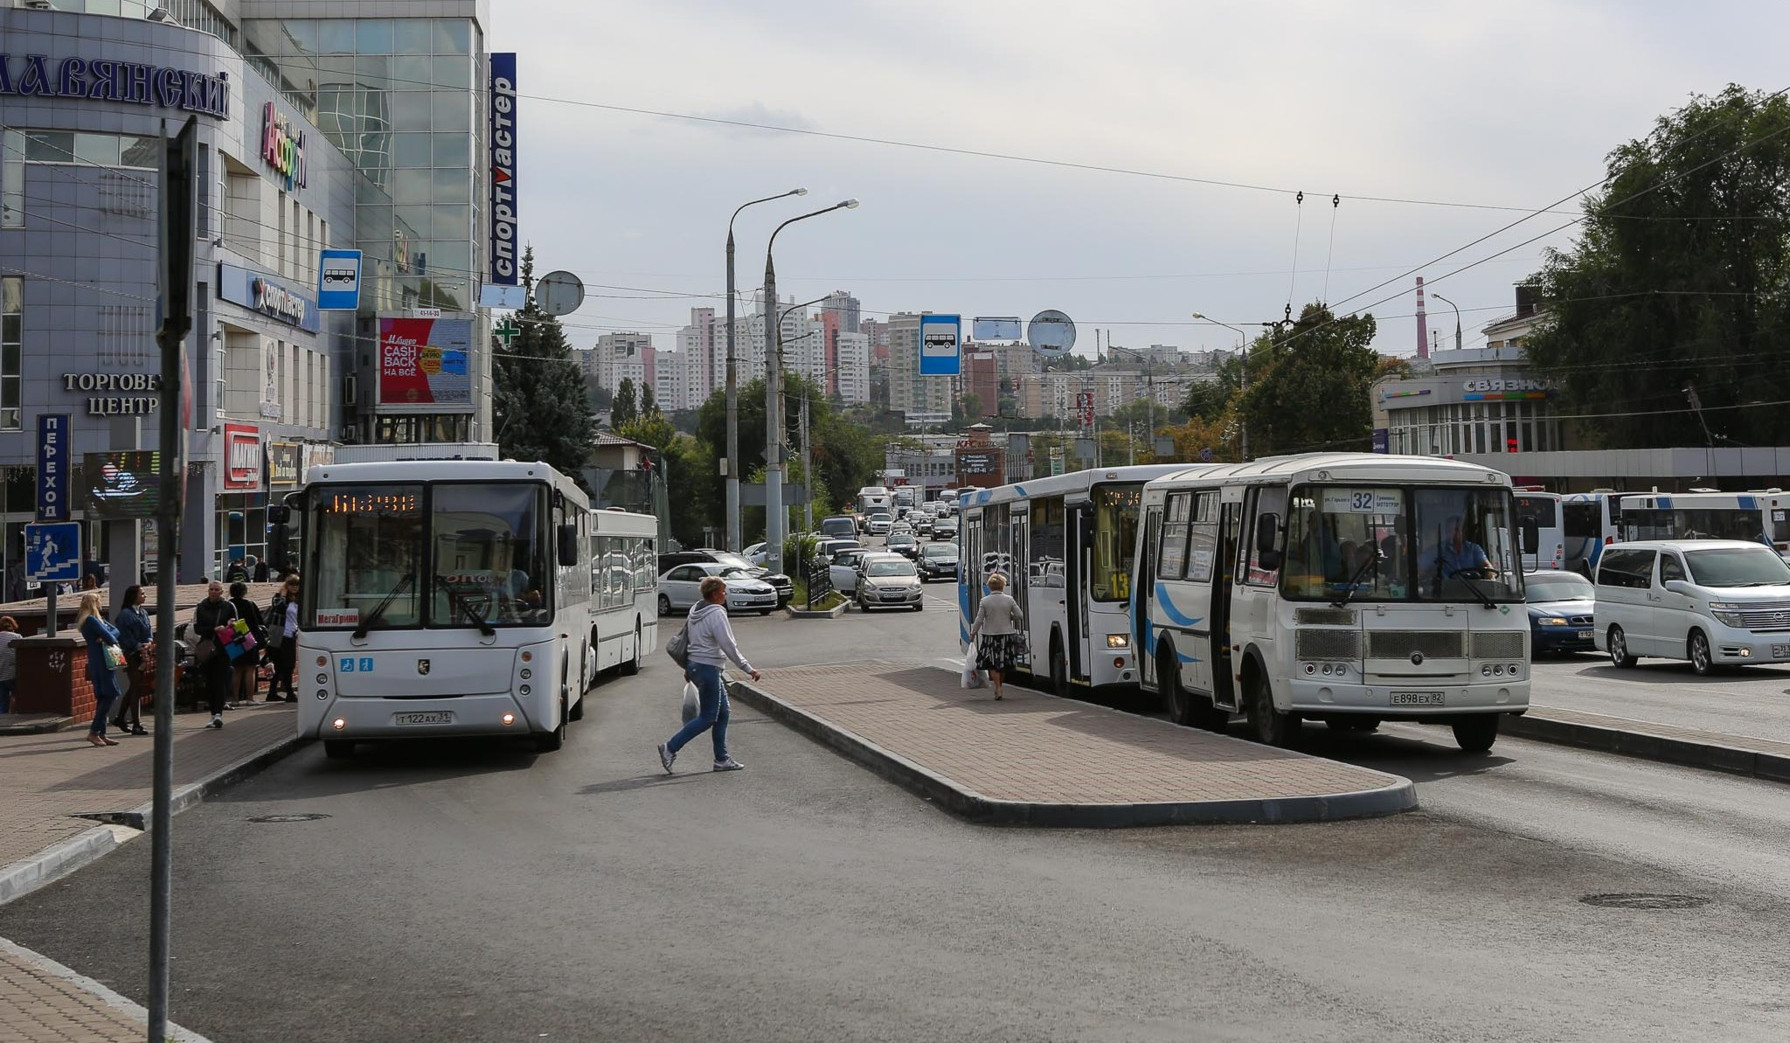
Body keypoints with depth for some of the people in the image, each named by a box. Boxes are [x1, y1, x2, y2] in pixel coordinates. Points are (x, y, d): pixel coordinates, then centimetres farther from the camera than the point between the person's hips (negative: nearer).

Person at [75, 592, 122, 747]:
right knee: (110, 694, -12)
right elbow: (108, 636, -20)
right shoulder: (91, 620, -13)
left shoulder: (98, 619, 18)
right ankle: (94, 732, -11)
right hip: (99, 662, -10)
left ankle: (102, 734, 13)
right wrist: (113, 640, 1)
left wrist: (107, 638, -9)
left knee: (103, 697, 10)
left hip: (103, 662, 10)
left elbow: (115, 631, 11)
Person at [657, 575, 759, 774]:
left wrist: (688, 667, 27)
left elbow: (685, 636, 18)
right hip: (708, 669, -10)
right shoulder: (716, 614, -17)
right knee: (708, 718, -1)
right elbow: (728, 645, -20)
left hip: (695, 666, 10)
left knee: (722, 713, 14)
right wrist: (748, 669, -17)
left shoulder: (695, 611, 10)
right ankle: (670, 748, -3)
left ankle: (722, 759, 16)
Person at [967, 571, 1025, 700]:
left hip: (990, 635, -2)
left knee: (992, 664, 5)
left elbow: (979, 620, -8)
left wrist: (973, 634, 4)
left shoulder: (985, 601, -8)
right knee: (1003, 663, 15)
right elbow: (1020, 615, -3)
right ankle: (999, 686, 23)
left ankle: (997, 687, -8)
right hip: (1006, 635, 2)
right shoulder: (1009, 599, -5)